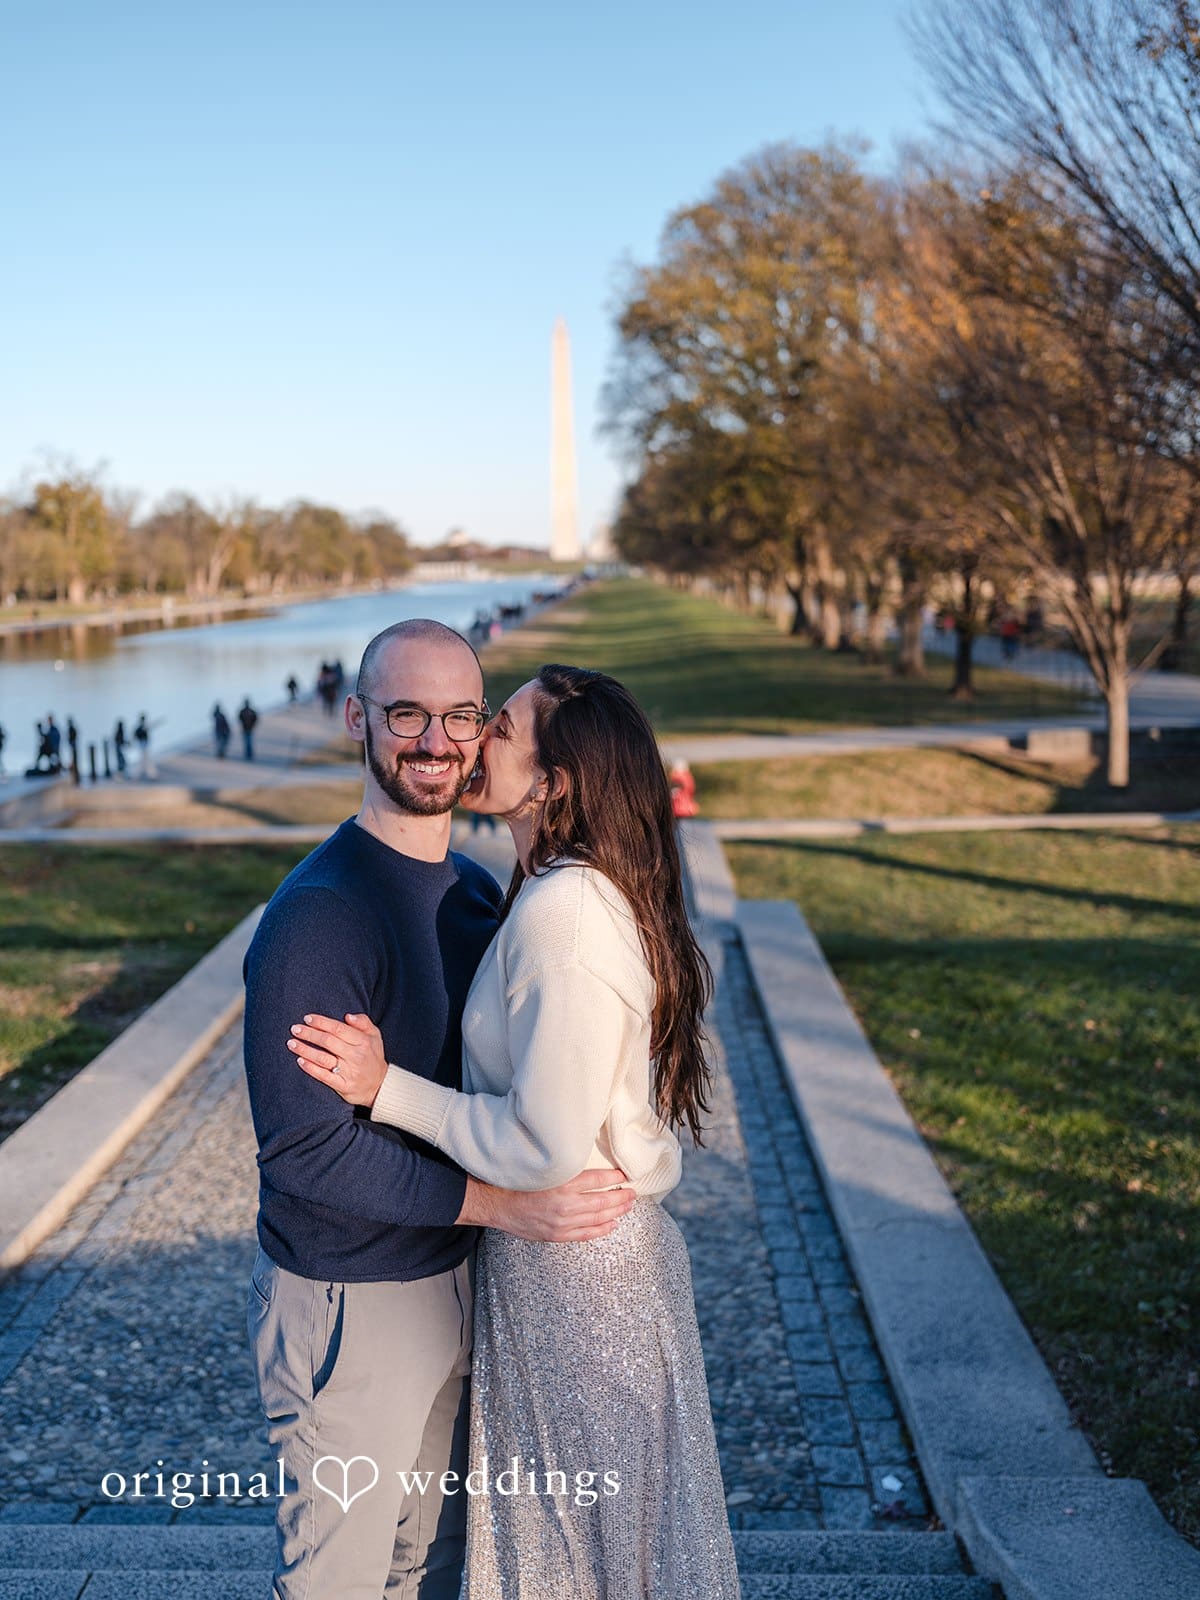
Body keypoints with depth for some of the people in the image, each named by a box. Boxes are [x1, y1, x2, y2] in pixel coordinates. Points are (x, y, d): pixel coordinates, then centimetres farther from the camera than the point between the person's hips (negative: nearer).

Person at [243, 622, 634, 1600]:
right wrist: (498, 1204, -27)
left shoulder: (478, 891, 4)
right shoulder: (315, 915, -23)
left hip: (457, 1276, 7)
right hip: (348, 1304, -7)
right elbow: (303, 1147, -25)